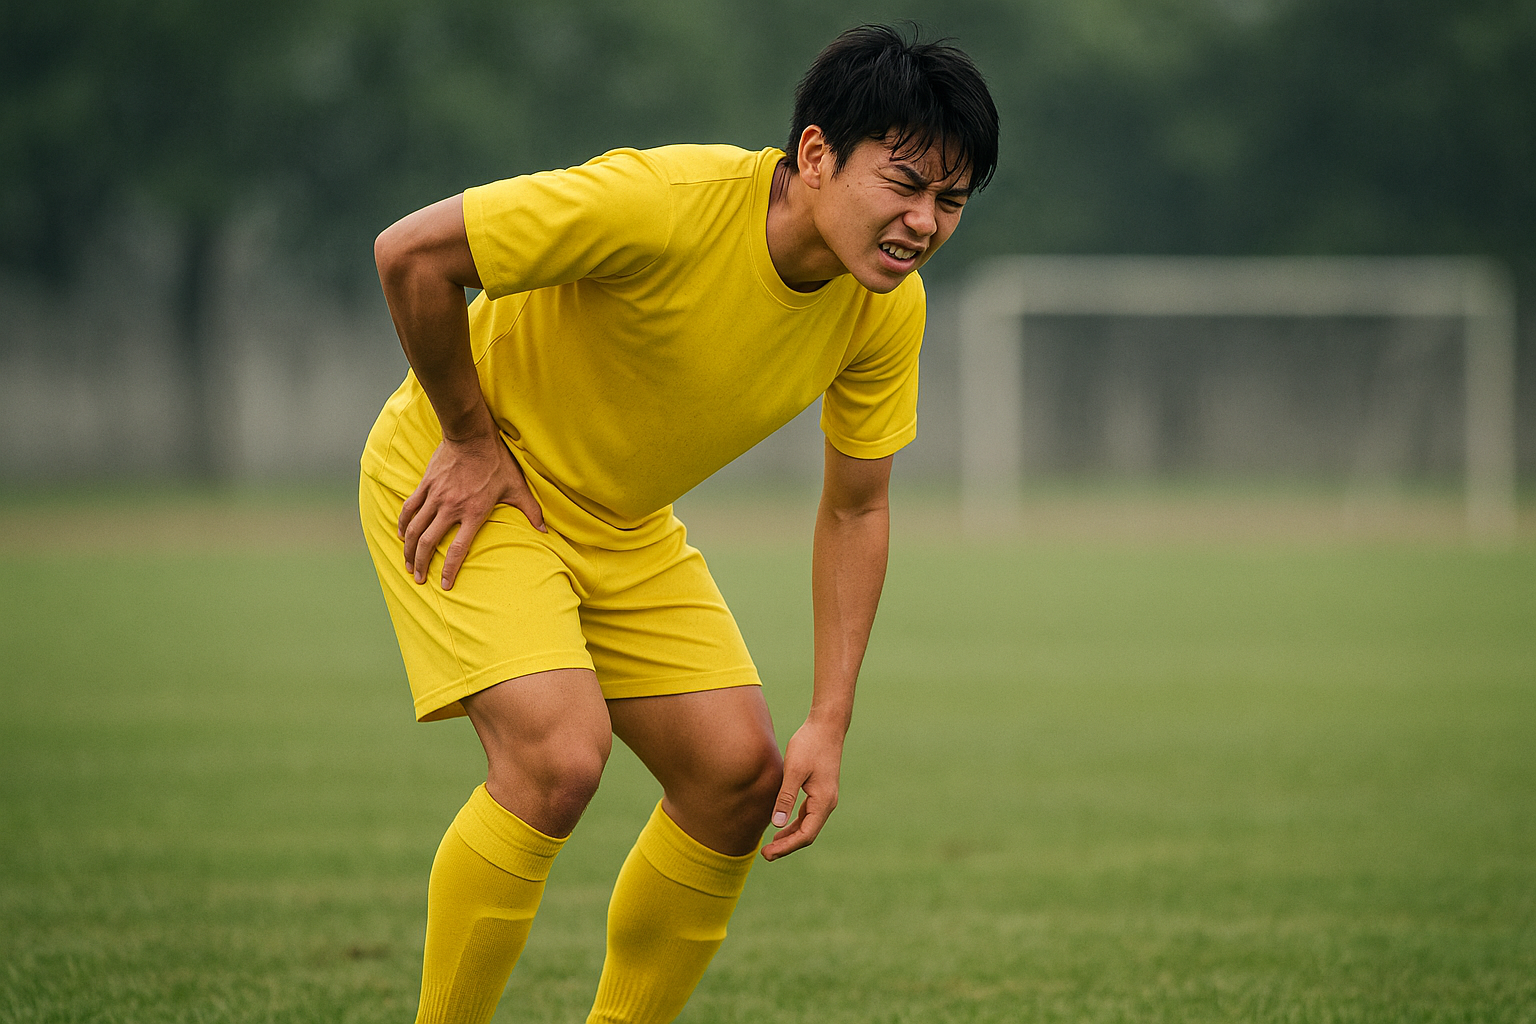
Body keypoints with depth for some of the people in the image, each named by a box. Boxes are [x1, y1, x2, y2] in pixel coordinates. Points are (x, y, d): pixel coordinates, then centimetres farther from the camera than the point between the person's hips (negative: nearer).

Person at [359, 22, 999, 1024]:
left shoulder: (888, 307, -12)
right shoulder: (664, 202, -34)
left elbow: (856, 508, 0)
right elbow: (412, 251, -28)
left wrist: (830, 724, -6)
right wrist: (469, 439, -18)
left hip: (625, 525, 7)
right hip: (466, 486, -7)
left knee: (740, 775, -3)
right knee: (559, 754, -25)